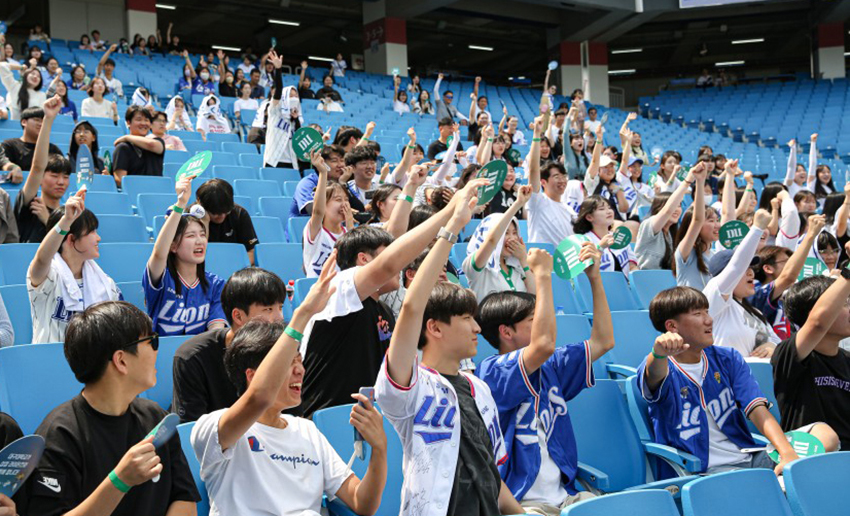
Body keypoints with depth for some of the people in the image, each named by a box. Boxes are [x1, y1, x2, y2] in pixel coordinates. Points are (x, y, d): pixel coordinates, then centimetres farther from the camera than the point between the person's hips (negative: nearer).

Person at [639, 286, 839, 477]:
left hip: (751, 456, 6)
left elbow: (757, 409, -1)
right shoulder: (664, 369, -4)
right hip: (706, 470, -6)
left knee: (826, 434, -13)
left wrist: (788, 453, -19)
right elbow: (655, 373, -32)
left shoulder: (728, 359, 12)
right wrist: (659, 352, -57)